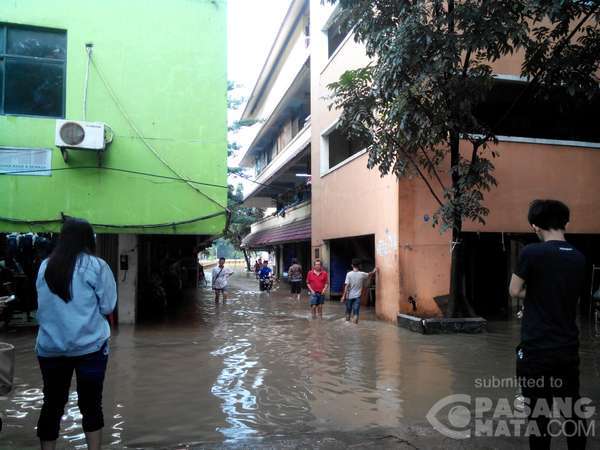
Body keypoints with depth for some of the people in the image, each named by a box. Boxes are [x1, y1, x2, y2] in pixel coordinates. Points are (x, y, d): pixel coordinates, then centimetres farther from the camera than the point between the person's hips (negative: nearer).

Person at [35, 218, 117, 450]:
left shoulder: (45, 266, 4)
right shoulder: (96, 265, -8)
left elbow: (44, 305, 15)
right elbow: (107, 307, -3)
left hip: (49, 347, 3)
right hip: (89, 346, -3)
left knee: (52, 404, 13)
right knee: (90, 404, 8)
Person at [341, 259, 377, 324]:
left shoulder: (349, 274, -10)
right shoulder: (362, 274, -4)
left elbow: (347, 286, -13)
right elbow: (369, 275, 18)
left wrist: (343, 296, -9)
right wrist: (374, 271, 38)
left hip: (349, 296, 0)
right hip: (357, 296, 0)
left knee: (348, 312, 15)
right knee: (356, 313, 0)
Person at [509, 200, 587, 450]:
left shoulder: (532, 252, -14)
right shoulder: (579, 259, 3)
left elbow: (514, 291, -6)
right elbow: (574, 296, 13)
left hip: (536, 349, -5)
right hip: (568, 349, 5)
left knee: (539, 412, 5)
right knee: (572, 411, 17)